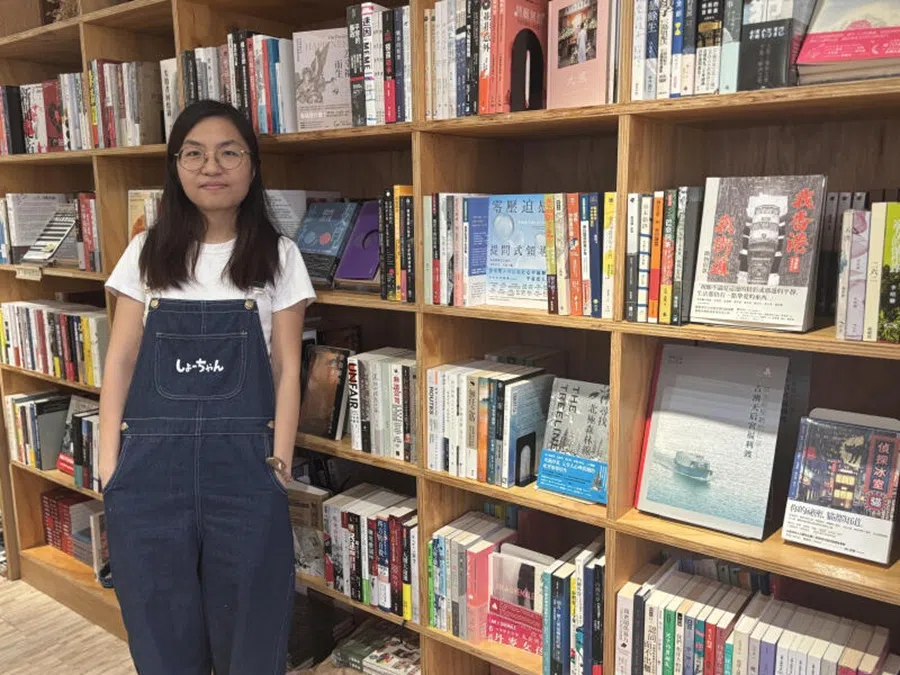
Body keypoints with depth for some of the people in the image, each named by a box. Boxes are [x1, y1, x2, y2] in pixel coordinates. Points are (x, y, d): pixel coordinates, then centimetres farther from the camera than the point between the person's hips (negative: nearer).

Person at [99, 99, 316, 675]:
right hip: (152, 456, 2)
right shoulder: (146, 253, 6)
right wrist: (110, 463, 0)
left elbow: (286, 370, 0)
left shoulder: (278, 257, 2)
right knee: (161, 629, 14)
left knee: (249, 624, 10)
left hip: (242, 457, -1)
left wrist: (279, 466, -6)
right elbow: (121, 359, 6)